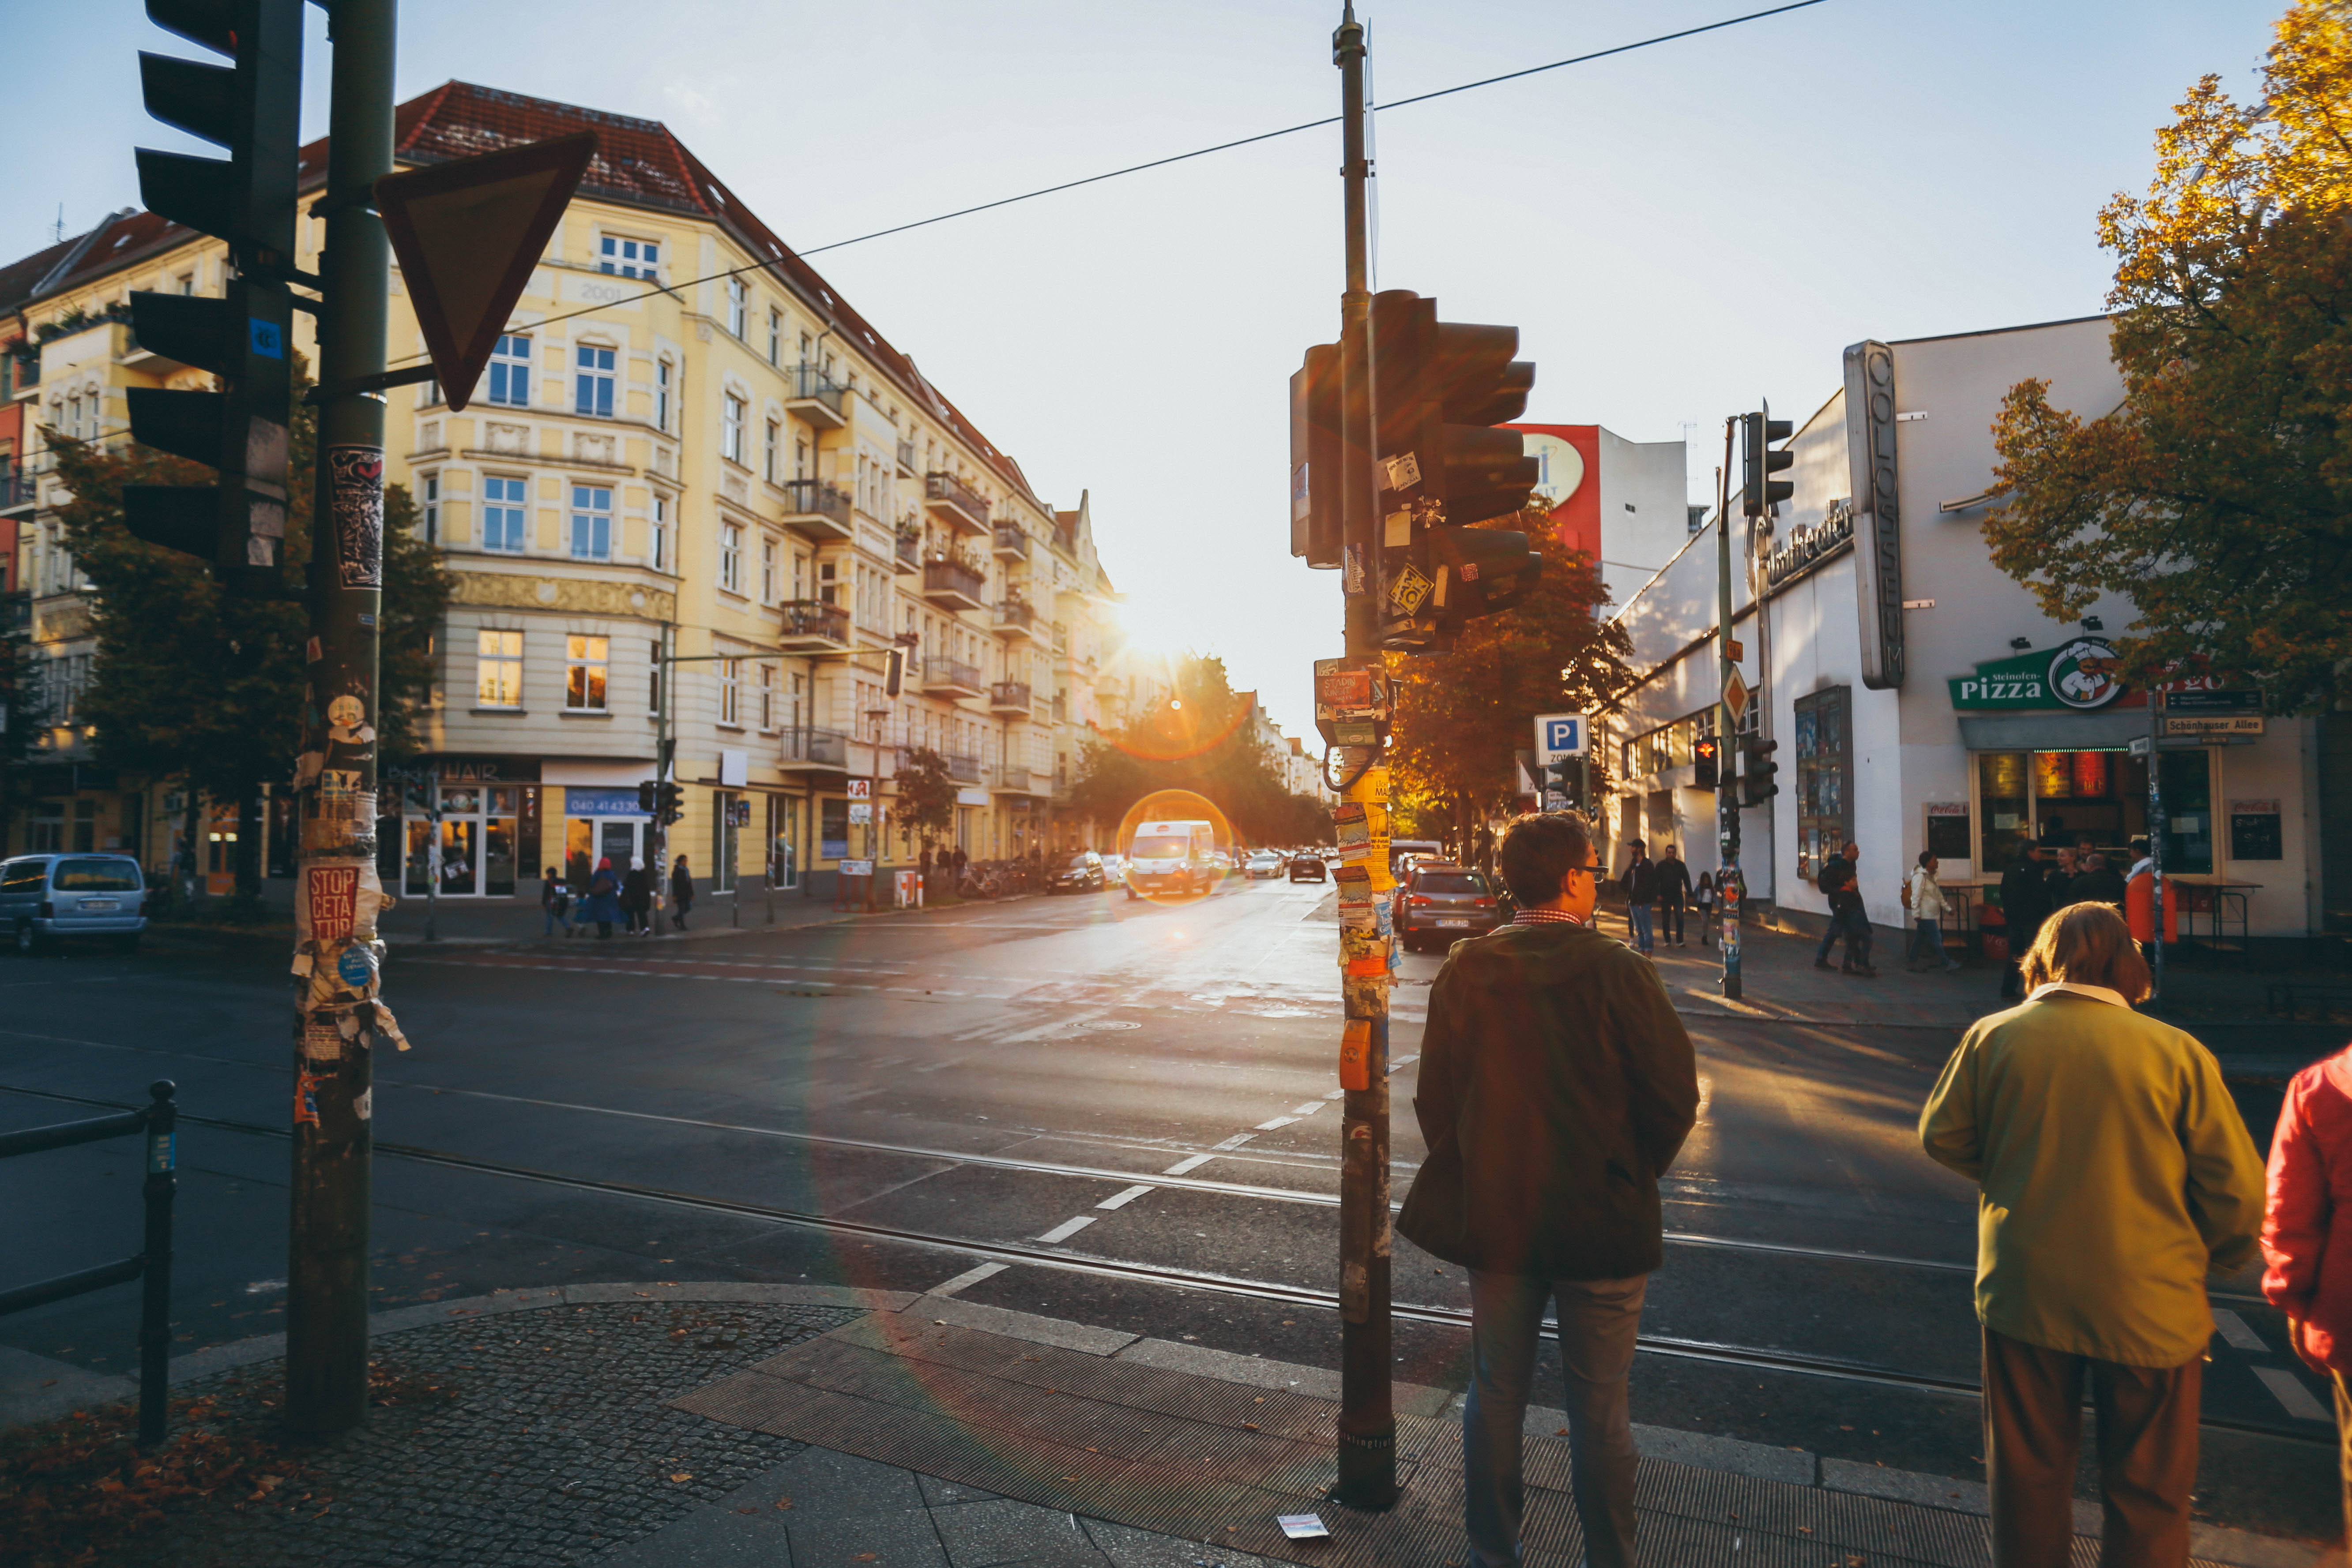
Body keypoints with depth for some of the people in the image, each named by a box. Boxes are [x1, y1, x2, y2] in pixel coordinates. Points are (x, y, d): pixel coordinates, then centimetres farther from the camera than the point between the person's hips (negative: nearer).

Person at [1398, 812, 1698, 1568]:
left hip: (1493, 1220, 3)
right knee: (1599, 1407, 13)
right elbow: (1675, 1097, -12)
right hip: (1603, 1222, -3)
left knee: (1496, 1393, 17)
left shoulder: (1465, 970, -6)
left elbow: (1433, 1096, -1)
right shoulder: (1616, 972, -15)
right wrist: (1633, 1176, 6)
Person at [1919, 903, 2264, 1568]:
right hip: (2150, 1302, -1)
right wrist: (2212, 1262, 11)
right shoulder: (2179, 1052, -12)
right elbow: (2239, 1191, -8)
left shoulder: (1993, 1035, -7)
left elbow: (1941, 1137, 3)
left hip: (2024, 1292, 1)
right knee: (2149, 1495, 16)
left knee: (2029, 1474, 18)